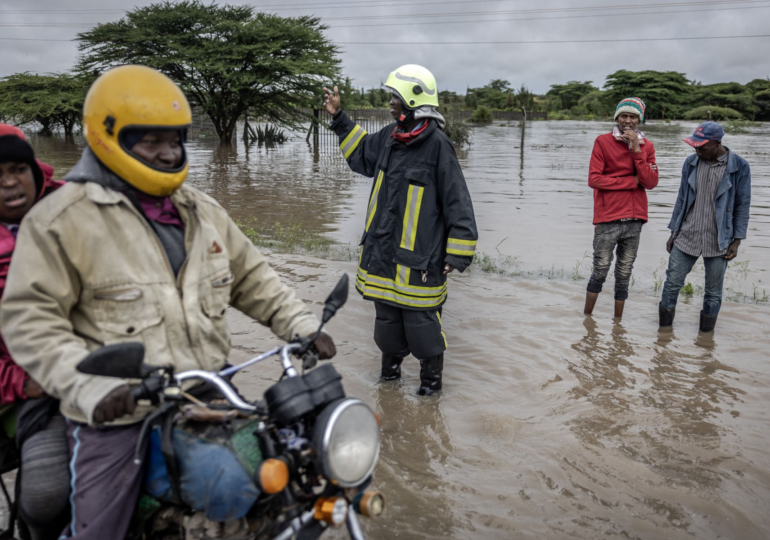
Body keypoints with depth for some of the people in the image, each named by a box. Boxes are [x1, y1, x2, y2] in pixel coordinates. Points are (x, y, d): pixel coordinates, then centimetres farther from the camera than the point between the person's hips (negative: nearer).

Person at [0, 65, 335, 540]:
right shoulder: (63, 218, -8)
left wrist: (302, 325, 3)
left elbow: (251, 277, 16)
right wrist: (87, 385, -23)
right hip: (117, 413, -5)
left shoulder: (202, 211, 12)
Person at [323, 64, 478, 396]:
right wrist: (339, 119, 26)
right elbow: (362, 155, 29)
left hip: (419, 257, -7)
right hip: (383, 251, 7)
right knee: (386, 315, 18)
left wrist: (456, 255, -13)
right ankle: (390, 368, 37)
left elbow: (457, 203, -13)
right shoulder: (389, 137, 7)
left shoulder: (437, 145, -15)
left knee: (420, 319, 3)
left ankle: (431, 377, 24)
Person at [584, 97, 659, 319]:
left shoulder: (646, 146, 10)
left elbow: (651, 182, -2)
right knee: (600, 271, 0)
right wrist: (633, 181, -7)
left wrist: (636, 150, -10)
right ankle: (586, 318, 14)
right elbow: (594, 179, -11)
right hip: (608, 219, -4)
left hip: (634, 220, 4)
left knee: (624, 275, 9)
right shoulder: (603, 142, -1)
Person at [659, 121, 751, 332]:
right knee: (672, 283, 2)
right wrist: (673, 232, 9)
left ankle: (706, 334, 21)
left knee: (713, 291, 7)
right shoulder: (691, 163, 2)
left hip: (718, 241, -2)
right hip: (686, 236, 2)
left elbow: (742, 206, -2)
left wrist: (736, 241, -5)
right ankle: (664, 328, 16)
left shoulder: (739, 167, -6)